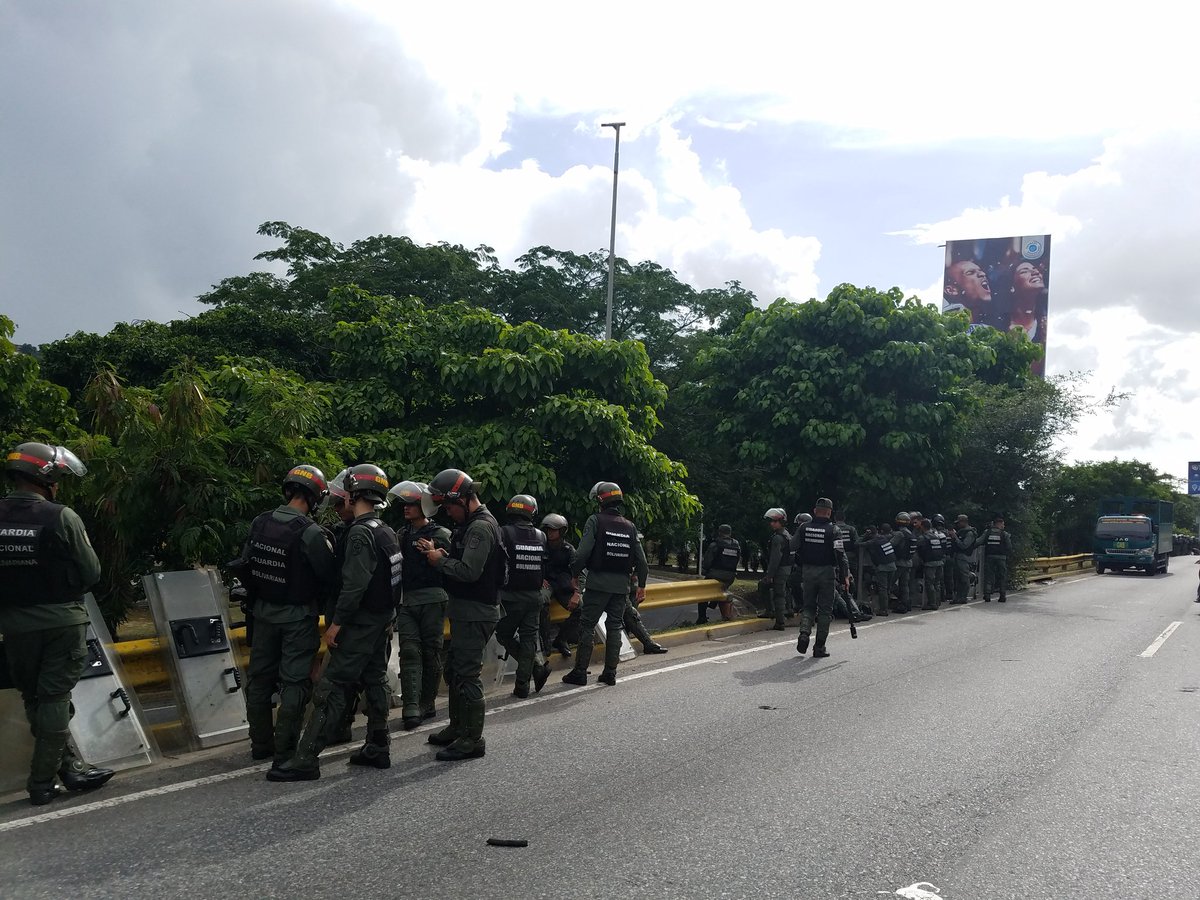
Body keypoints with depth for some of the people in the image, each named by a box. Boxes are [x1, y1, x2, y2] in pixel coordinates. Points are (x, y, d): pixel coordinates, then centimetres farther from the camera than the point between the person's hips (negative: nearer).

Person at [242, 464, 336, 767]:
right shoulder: (310, 533, -21)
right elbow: (330, 576, -16)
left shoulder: (259, 523, -2)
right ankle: (285, 751, 4)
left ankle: (261, 744, 25)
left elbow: (245, 566, 8)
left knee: (260, 677, 16)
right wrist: (318, 606, 4)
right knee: (294, 682, 2)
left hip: (264, 611, 6)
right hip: (297, 616, -6)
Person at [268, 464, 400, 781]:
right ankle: (377, 749, 22)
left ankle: (305, 759, -9)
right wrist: (387, 618, 14)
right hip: (383, 619, 9)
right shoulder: (388, 532, 10)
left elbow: (354, 585, -24)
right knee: (375, 681, 15)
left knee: (331, 687, -9)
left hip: (361, 624, -9)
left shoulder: (361, 533, -18)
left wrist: (336, 623, -20)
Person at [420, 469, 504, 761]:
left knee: (467, 674, -6)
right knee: (454, 670, 19)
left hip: (476, 613, -11)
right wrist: (443, 555, 2)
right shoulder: (472, 524, 15)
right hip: (467, 612, 11)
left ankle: (472, 739, 2)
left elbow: (469, 571, -26)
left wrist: (440, 560, -12)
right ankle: (457, 728, 31)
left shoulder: (481, 527, -18)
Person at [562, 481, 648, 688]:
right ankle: (610, 673, 11)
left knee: (587, 626, 2)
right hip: (621, 585, 5)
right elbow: (641, 559, 10)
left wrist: (575, 574, 0)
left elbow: (583, 552, -14)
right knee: (615, 627, 10)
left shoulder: (595, 520, -6)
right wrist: (641, 585, 18)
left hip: (598, 583, -5)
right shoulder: (629, 526, 10)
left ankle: (580, 672, 2)